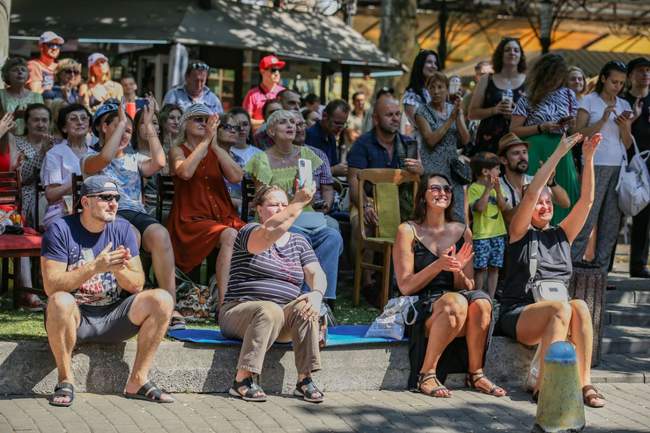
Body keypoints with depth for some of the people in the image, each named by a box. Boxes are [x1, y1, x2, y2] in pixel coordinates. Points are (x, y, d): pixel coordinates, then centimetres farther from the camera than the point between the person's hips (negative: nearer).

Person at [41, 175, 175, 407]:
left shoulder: (122, 229, 5)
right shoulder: (61, 230, -8)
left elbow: (137, 285, 0)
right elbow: (51, 286, -19)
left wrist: (120, 269, -23)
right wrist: (94, 268, -29)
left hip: (113, 317, 4)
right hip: (75, 318, -4)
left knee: (162, 299, -17)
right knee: (60, 302, -37)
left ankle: (138, 381, -11)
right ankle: (65, 380, -18)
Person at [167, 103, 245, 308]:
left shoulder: (217, 152, 19)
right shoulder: (178, 150, 9)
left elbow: (236, 177, 0)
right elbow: (185, 172, -15)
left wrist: (215, 145, -6)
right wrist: (205, 140, -13)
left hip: (223, 216, 4)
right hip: (192, 220, -4)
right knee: (229, 236, -35)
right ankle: (224, 304, -38)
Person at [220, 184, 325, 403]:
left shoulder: (298, 241, 16)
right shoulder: (249, 232, 0)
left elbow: (316, 274, 4)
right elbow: (269, 233, -25)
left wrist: (316, 294, -19)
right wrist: (298, 203, -31)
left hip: (283, 322, 4)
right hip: (241, 310, -4)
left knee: (305, 307, -27)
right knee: (269, 311, -36)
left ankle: (305, 379, -26)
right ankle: (242, 380, -36)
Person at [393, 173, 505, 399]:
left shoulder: (462, 232, 14)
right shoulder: (408, 231, 2)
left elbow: (468, 287, 11)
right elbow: (405, 287, -4)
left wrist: (458, 271, -11)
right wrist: (437, 266, -17)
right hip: (420, 308, -4)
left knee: (481, 302, -29)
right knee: (456, 302, -35)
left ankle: (475, 373, -13)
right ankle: (426, 375, -24)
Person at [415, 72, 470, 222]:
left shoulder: (455, 109, 10)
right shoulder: (423, 112, -2)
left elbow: (465, 140, 2)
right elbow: (431, 140, -13)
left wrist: (458, 116, -10)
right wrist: (450, 119, -14)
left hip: (453, 167, 4)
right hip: (432, 169, -4)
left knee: (458, 215, 0)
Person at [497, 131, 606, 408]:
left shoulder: (561, 235, 19)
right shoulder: (520, 233, 6)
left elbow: (586, 200, 9)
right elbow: (532, 193, -9)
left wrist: (588, 158, -1)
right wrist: (559, 153, -12)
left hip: (554, 313, 4)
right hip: (518, 315, -4)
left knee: (579, 306, -29)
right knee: (561, 308, -34)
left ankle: (584, 383, -35)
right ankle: (543, 385, -36)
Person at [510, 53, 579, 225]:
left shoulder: (568, 95, 11)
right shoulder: (528, 99, 0)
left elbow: (577, 126, 19)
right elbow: (514, 130, -4)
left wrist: (572, 124, -4)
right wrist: (542, 128, -13)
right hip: (536, 152, -3)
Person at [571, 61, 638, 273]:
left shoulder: (624, 105, 15)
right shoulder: (589, 101, 2)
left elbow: (628, 144, 14)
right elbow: (579, 134, -5)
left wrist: (625, 126, -5)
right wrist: (603, 121, -15)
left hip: (619, 167, 5)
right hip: (596, 165, -5)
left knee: (611, 222, 2)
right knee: (587, 218, -10)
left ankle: (601, 270, 6)